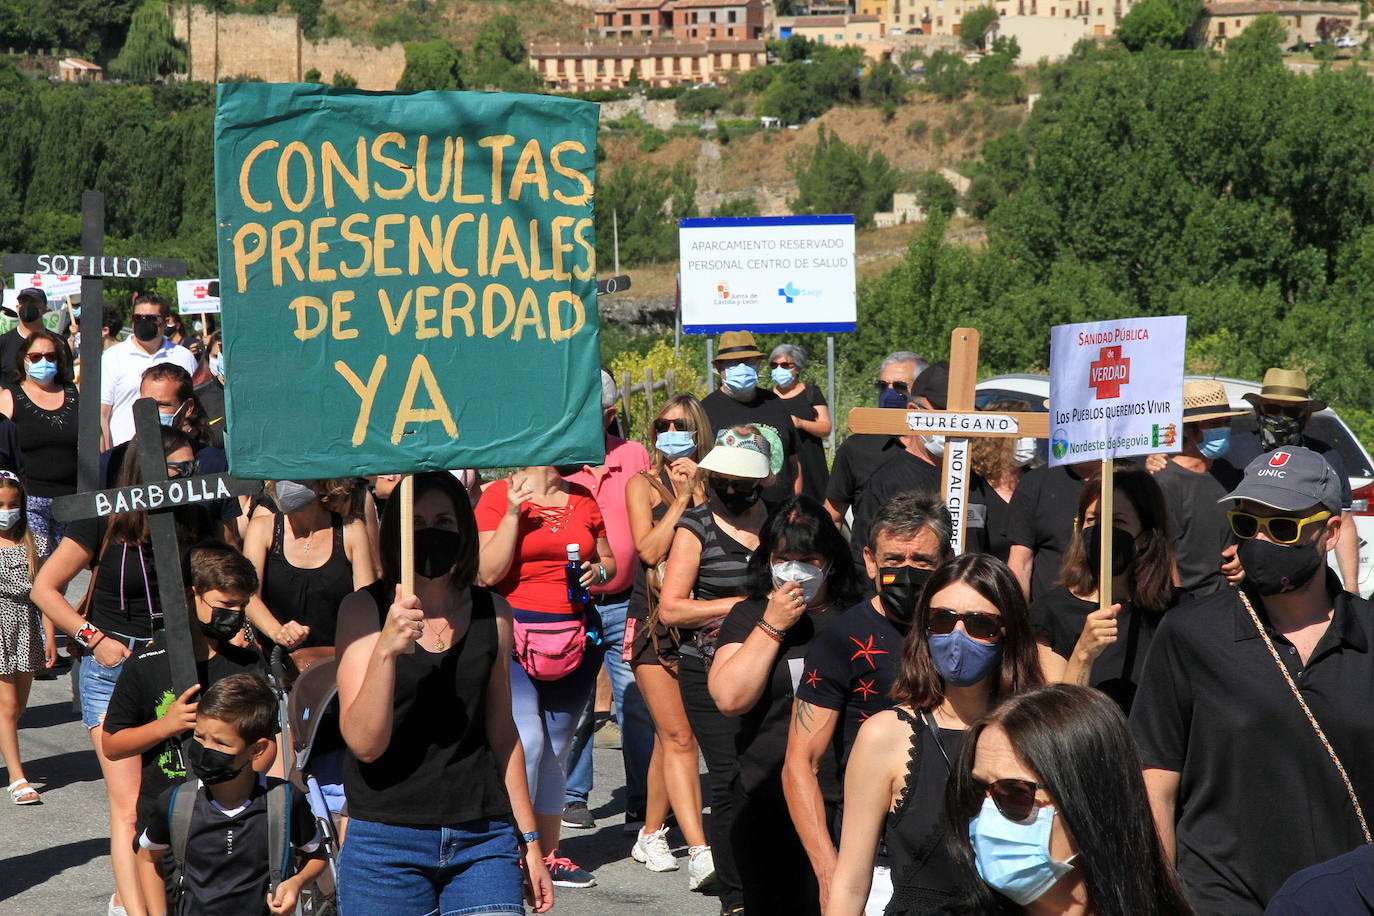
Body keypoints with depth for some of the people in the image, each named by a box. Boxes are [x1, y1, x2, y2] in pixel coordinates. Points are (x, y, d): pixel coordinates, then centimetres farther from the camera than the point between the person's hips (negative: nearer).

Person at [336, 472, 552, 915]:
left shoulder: (493, 613, 7)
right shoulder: (364, 609, -3)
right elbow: (364, 743, -11)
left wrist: (529, 838, 19)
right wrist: (386, 649, -24)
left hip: (483, 839, 2)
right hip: (385, 842, -2)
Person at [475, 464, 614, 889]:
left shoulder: (582, 499, 11)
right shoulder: (498, 496, -3)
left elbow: (608, 561, 21)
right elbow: (488, 572, -11)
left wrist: (598, 572, -1)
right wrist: (513, 513, -16)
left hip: (575, 637, 5)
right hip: (515, 635, -5)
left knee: (557, 747, 9)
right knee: (525, 741, -16)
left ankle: (549, 854, 16)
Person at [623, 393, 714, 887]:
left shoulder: (710, 485, 11)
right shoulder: (643, 484, 4)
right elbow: (649, 548, -9)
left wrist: (701, 493, -10)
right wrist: (681, 499, -9)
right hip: (654, 619, -3)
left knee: (672, 734, 9)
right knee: (678, 735, -10)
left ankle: (651, 835, 25)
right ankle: (699, 853, -16)